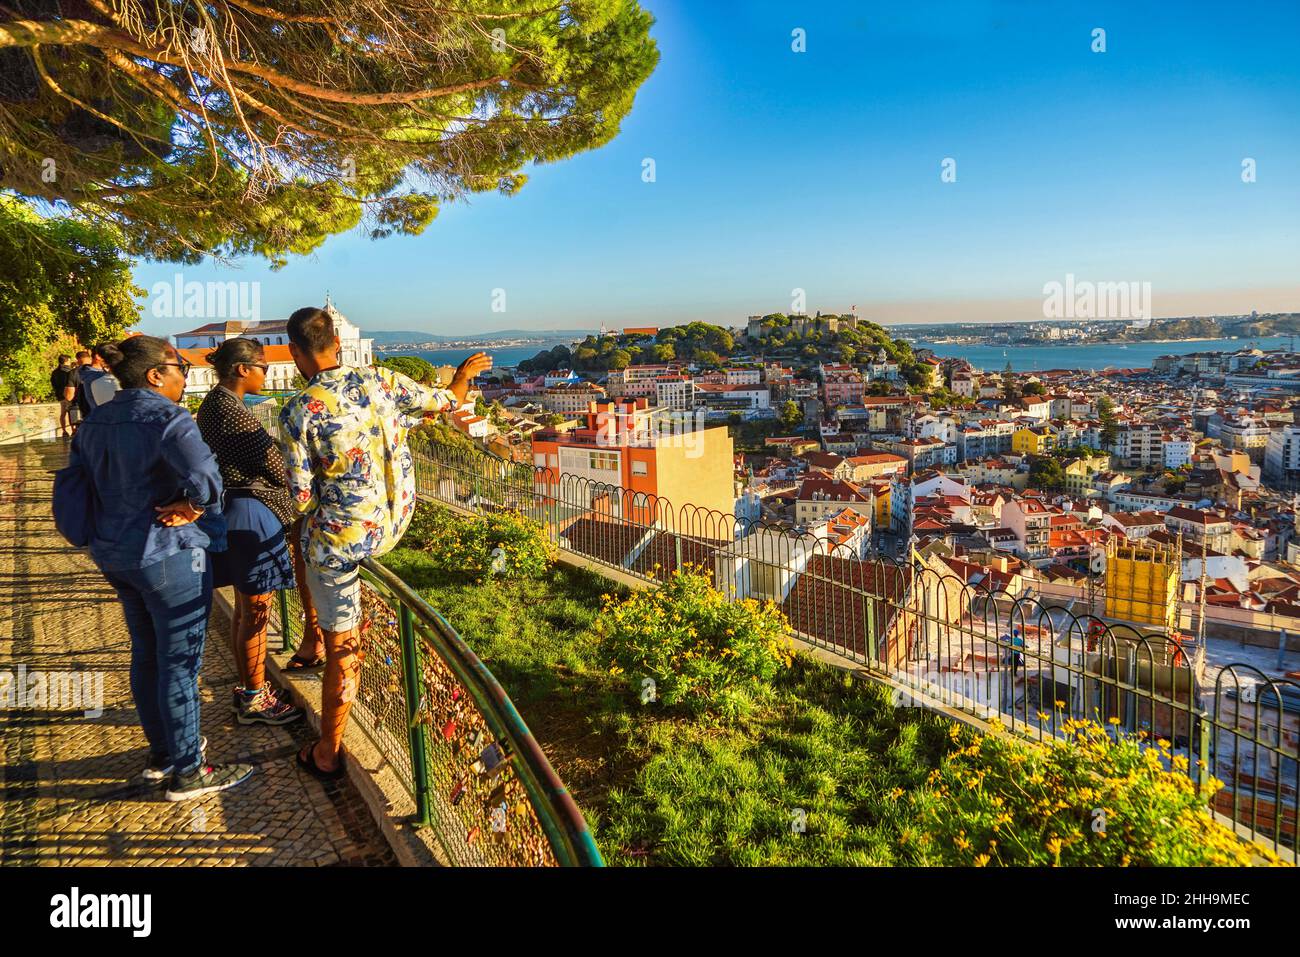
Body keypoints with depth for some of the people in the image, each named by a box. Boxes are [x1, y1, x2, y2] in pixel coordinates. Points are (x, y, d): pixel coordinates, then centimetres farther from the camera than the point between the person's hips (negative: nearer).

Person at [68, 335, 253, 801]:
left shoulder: (94, 422, 7)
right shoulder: (168, 419, -20)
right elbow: (204, 478, -36)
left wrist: (117, 519, 16)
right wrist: (191, 508, -18)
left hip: (115, 552, 9)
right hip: (169, 557, -9)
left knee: (146, 653, 20)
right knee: (180, 661, 2)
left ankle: (161, 751, 35)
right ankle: (187, 771, 13)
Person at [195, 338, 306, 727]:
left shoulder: (212, 403, 10)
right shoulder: (233, 411, -20)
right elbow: (276, 466, -16)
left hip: (228, 509, 10)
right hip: (250, 513, -10)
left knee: (245, 607, 19)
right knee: (256, 612, 1)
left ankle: (248, 688, 31)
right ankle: (254, 701, 13)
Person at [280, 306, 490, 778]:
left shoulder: (299, 411, -16)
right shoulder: (383, 381, -4)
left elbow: (303, 499, -13)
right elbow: (446, 401, 12)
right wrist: (464, 373, 33)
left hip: (339, 540, -5)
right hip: (394, 525, 5)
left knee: (342, 650, 8)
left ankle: (327, 754, 26)